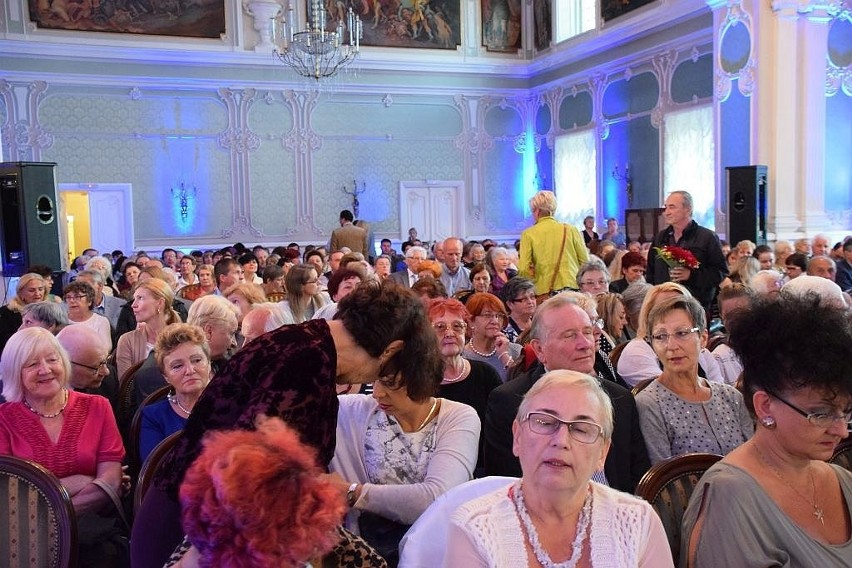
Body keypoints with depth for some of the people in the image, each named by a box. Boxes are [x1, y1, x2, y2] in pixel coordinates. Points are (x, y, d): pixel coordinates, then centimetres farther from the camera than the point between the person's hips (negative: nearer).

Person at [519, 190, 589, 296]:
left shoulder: (528, 234, 1)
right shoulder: (571, 230, 6)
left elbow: (524, 269, -6)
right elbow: (585, 262, 5)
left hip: (544, 291, -2)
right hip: (572, 287, 2)